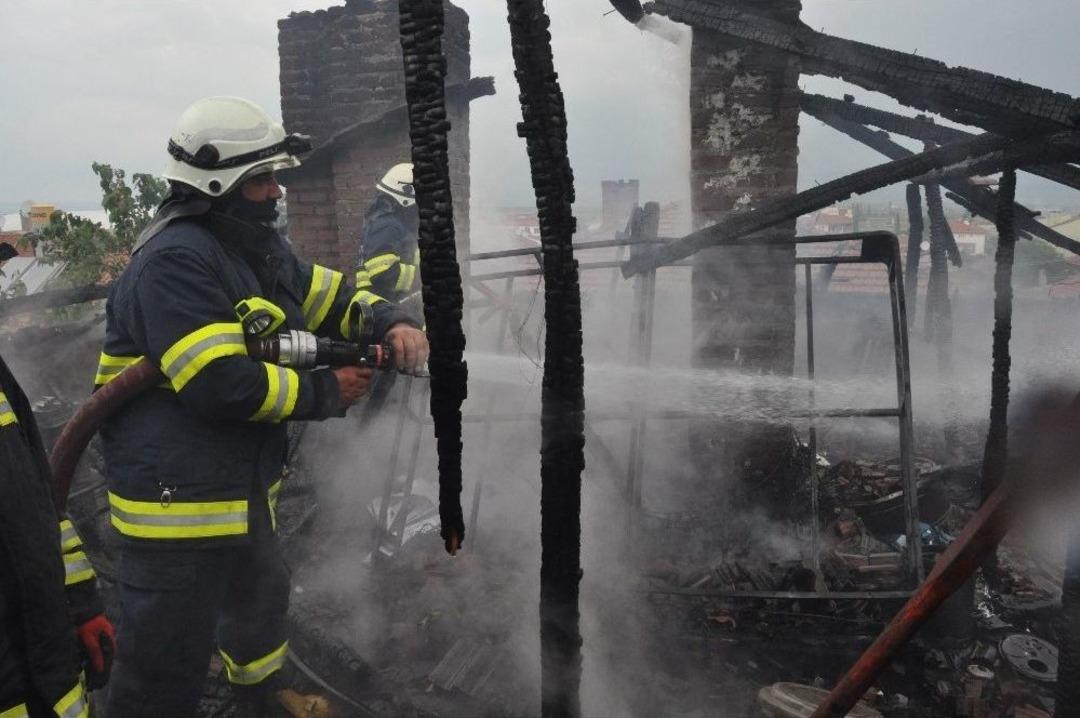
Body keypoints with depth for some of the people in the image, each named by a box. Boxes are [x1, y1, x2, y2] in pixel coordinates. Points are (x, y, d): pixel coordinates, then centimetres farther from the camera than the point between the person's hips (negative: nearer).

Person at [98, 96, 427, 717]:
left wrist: (392, 323, -9)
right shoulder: (176, 261, -22)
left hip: (244, 485, 11)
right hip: (178, 498, -10)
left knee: (260, 599, 32)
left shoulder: (259, 249, 9)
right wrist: (325, 393, -17)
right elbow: (219, 383, -28)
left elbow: (330, 296, 12)